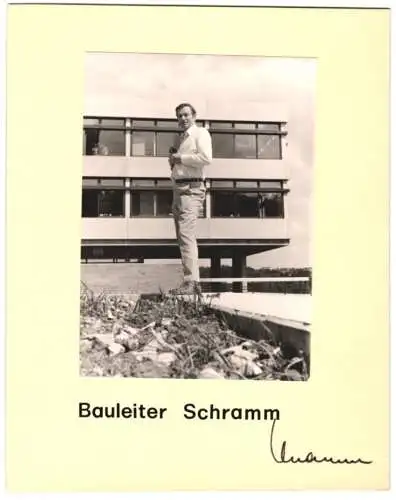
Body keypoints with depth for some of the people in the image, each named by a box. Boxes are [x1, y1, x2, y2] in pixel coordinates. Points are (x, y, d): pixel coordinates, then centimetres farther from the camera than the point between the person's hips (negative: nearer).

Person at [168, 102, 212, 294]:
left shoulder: (200, 133, 0)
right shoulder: (181, 138, 24)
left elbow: (206, 158, -17)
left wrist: (179, 158, -10)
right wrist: (173, 160, 11)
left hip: (191, 188, -10)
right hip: (178, 188, 10)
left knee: (186, 235, -20)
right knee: (183, 236, 10)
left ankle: (191, 282, -23)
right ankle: (190, 280, 16)